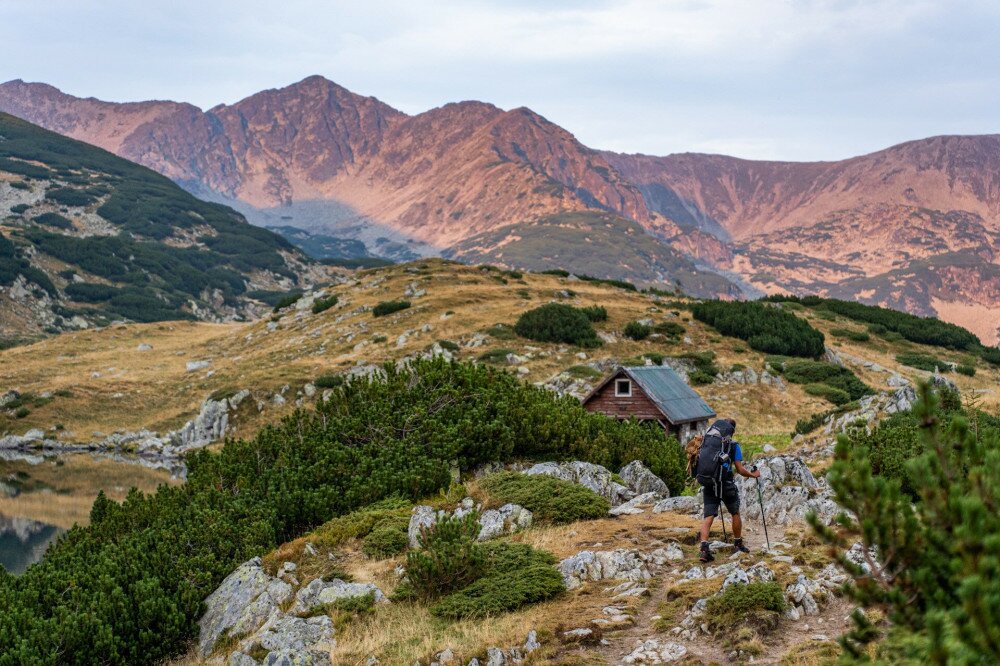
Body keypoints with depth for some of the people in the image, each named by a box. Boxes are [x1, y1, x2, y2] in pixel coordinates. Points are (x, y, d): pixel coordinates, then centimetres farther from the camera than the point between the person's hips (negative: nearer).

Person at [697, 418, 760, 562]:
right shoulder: (733, 446, -4)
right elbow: (740, 470, -4)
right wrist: (753, 475, 13)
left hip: (709, 484, 3)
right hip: (726, 485, -3)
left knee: (708, 517, -1)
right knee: (735, 513, 20)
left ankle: (704, 548, -17)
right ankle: (738, 543, 34)